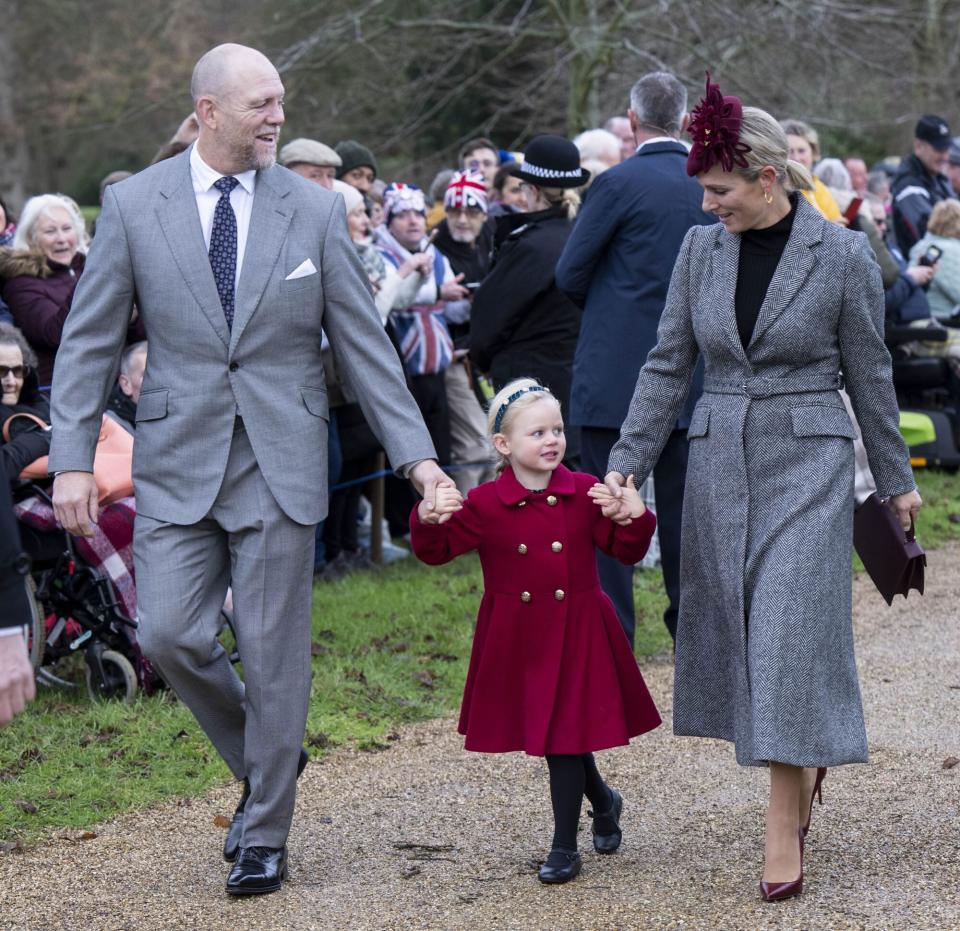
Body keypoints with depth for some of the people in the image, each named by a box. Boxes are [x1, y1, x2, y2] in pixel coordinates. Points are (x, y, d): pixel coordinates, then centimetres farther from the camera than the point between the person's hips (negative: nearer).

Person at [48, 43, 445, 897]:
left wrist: (415, 453, -1)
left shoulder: (314, 210, 0)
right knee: (171, 636, -6)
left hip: (281, 462, 0)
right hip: (178, 460, 1)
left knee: (274, 653, 2)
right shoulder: (135, 204, -1)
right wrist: (73, 459, -5)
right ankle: (262, 763, 23)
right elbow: (90, 340, 2)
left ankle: (266, 835, 16)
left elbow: (364, 342, 4)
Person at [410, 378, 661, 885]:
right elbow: (436, 550, -5)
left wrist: (634, 518, -17)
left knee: (564, 735, -3)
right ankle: (603, 801, 42)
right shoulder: (485, 505, -5)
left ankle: (564, 847, 7)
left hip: (577, 635, -1)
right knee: (549, 732, 13)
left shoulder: (584, 493, -2)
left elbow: (626, 551, 3)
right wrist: (428, 520, -26)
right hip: (516, 642, 1)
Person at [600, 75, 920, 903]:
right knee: (734, 628, 7)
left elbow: (870, 375, 1)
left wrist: (895, 479, 7)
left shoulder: (843, 256, -7)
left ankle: (784, 830, -5)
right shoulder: (702, 250, 3)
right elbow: (669, 363, 8)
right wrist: (628, 462, 2)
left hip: (808, 462, -4)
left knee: (790, 632, -9)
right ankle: (805, 763, 31)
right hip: (721, 461, 4)